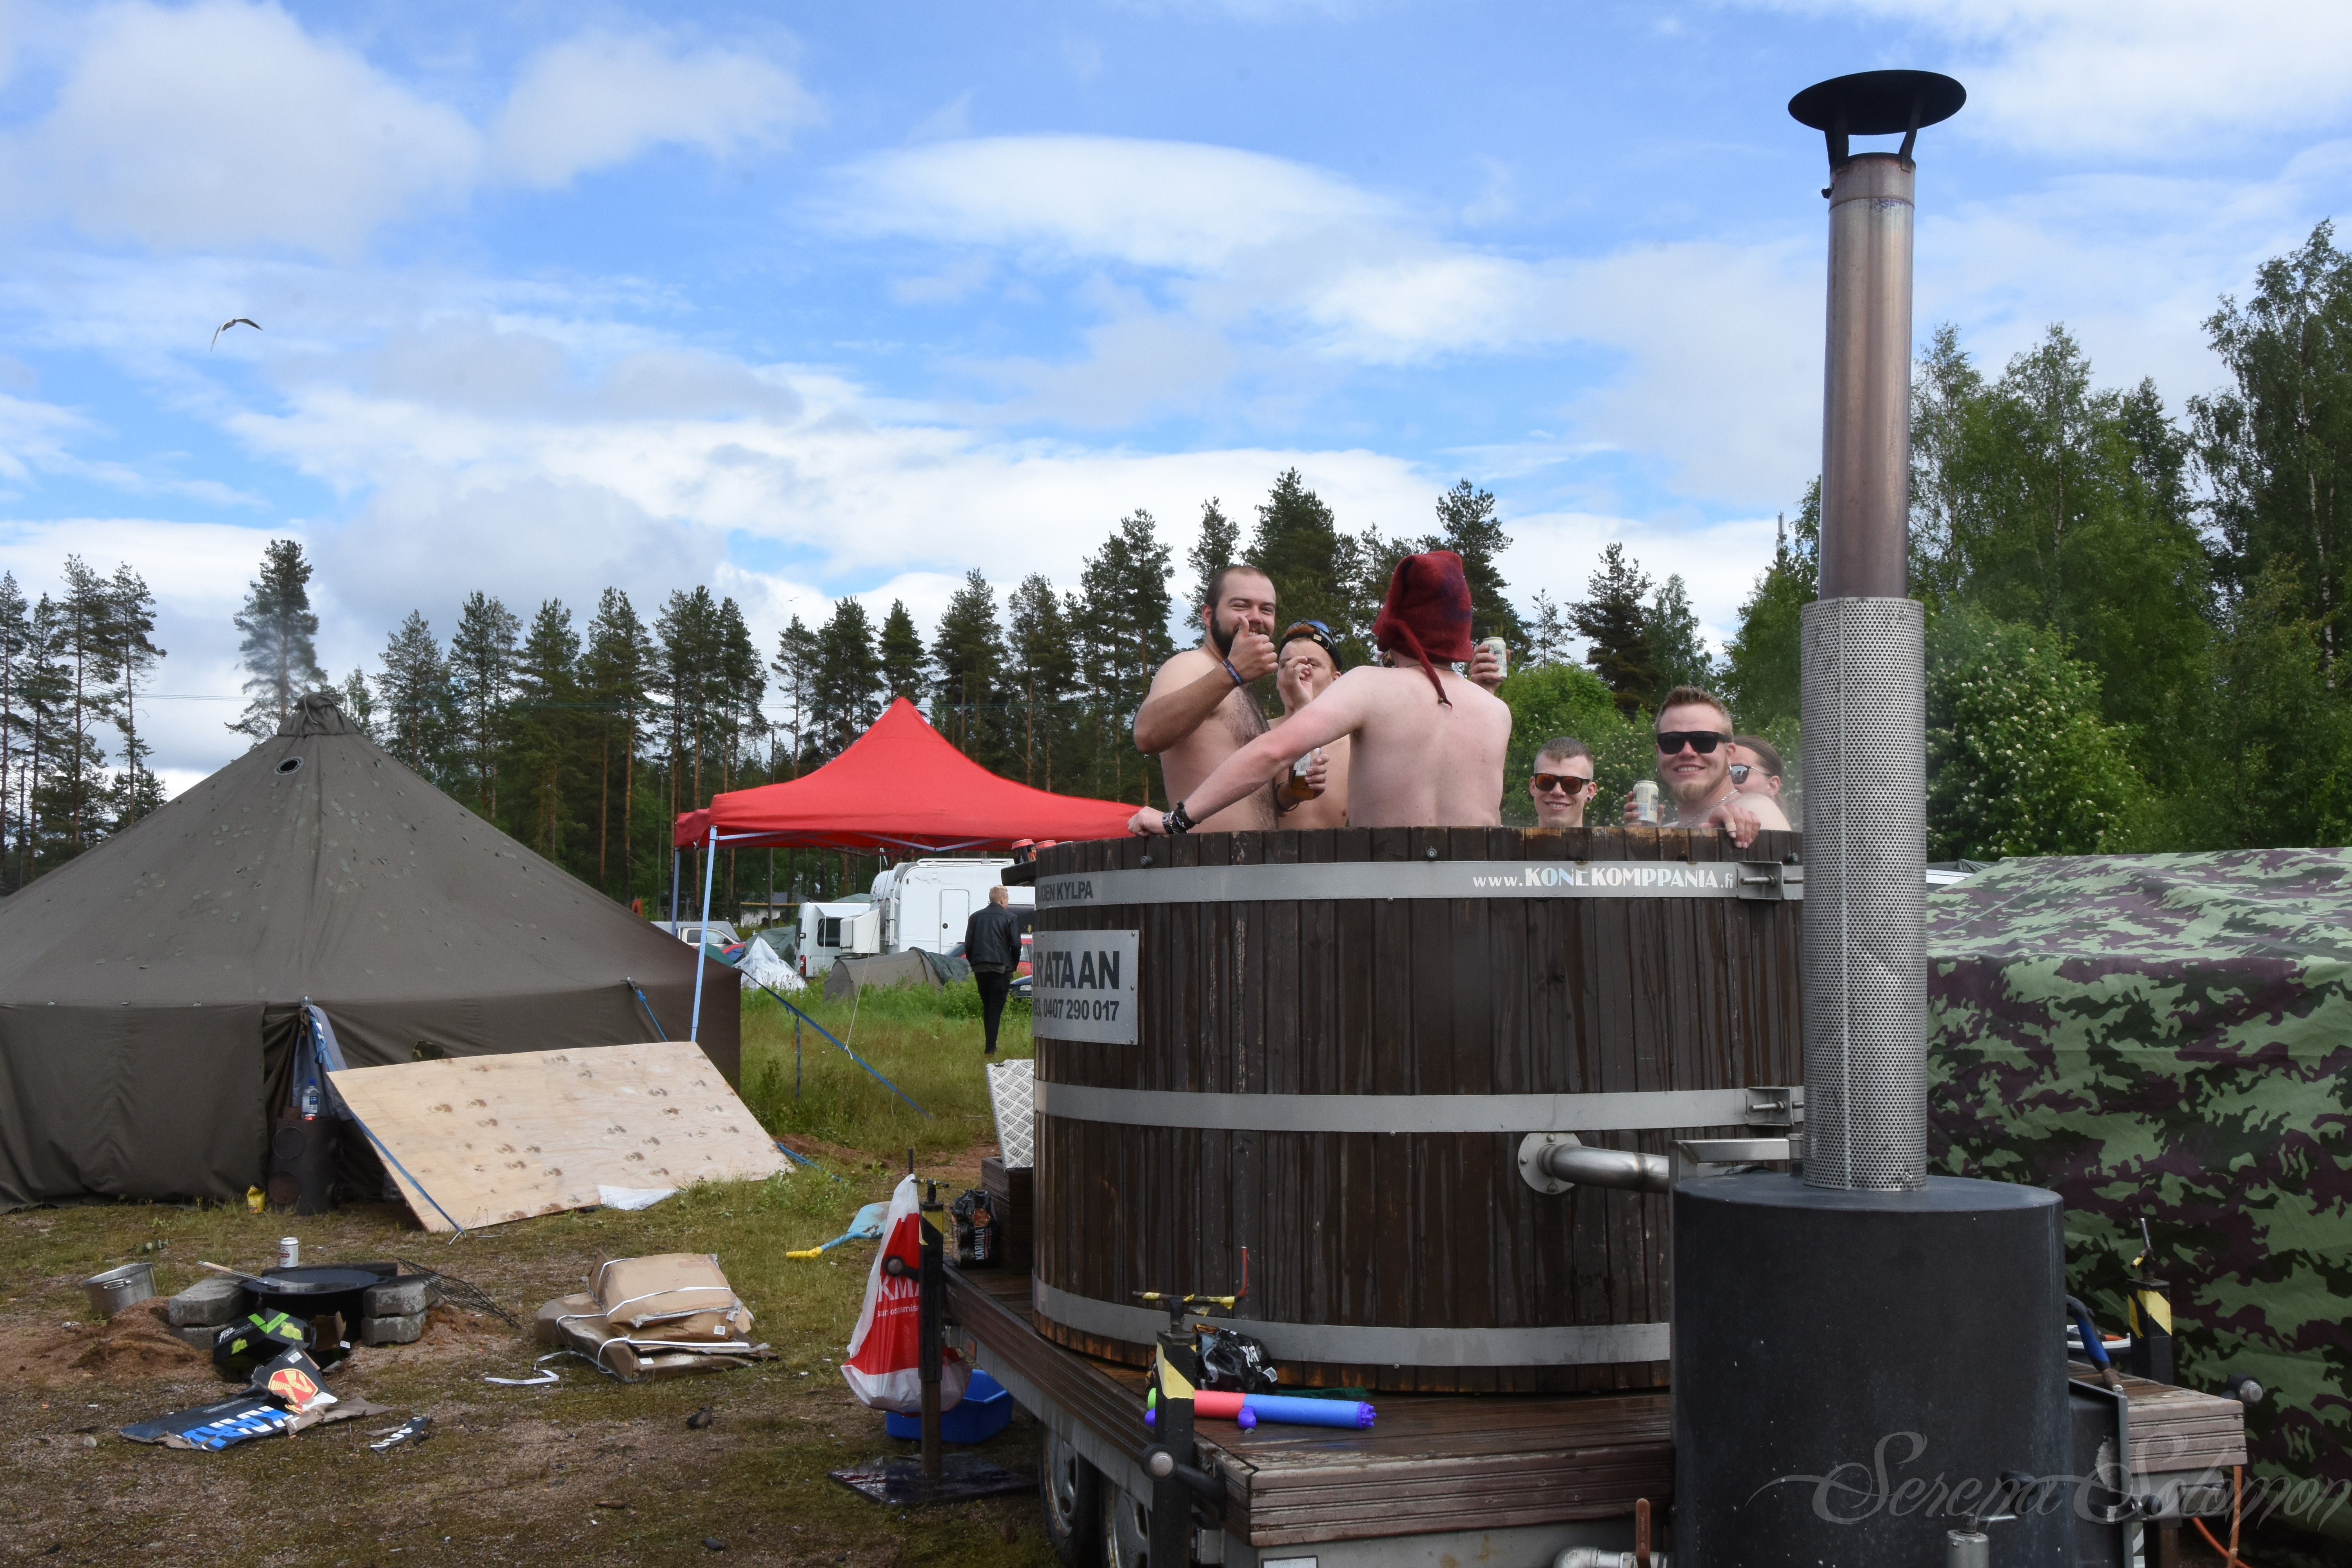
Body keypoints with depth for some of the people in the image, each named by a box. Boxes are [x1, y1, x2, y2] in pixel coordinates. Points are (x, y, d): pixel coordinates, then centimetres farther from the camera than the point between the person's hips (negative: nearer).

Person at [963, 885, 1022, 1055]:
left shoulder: (976, 917, 10)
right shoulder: (1011, 918, -3)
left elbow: (968, 945, 9)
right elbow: (1016, 945, -6)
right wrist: (1013, 966, 8)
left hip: (980, 969, 4)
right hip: (1000, 969, -4)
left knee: (987, 1007, 17)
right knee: (996, 1009, -3)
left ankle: (991, 1046, 22)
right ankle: (990, 1049, -10)